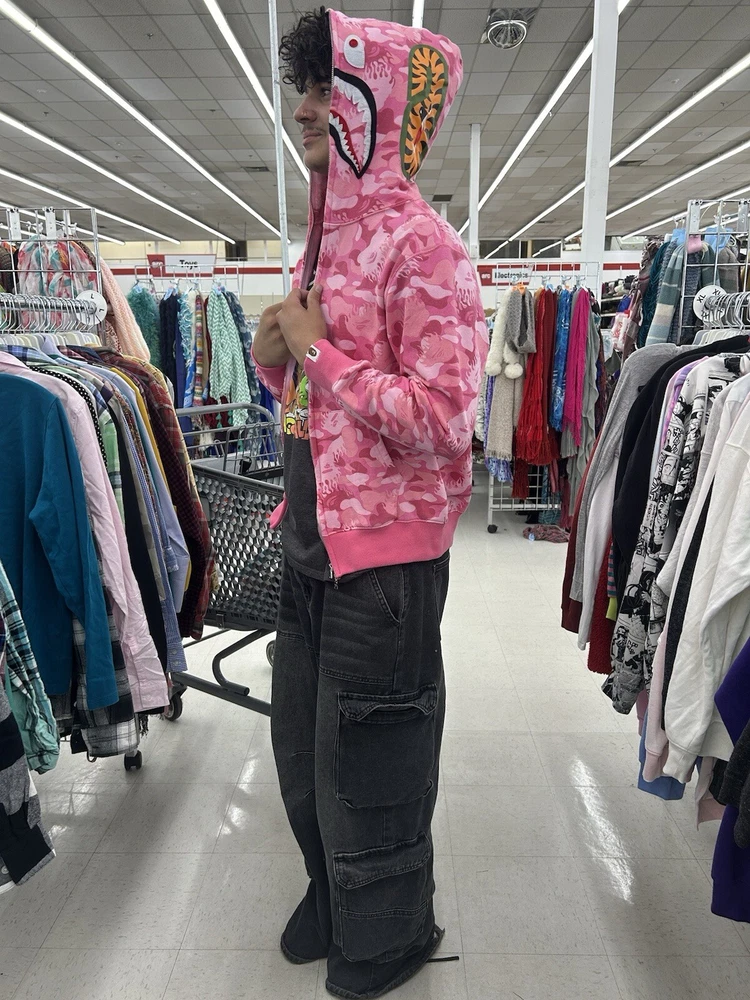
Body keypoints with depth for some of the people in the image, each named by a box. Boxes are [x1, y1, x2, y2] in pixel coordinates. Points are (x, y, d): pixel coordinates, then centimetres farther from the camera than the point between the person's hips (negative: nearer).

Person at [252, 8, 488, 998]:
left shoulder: (420, 245, -14)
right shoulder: (323, 239, 13)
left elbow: (440, 421, -25)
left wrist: (319, 349, -17)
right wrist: (275, 358, 0)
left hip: (384, 552, -9)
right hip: (309, 542, 9)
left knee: (366, 767, 11)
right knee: (302, 748, 23)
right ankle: (332, 896, 50)